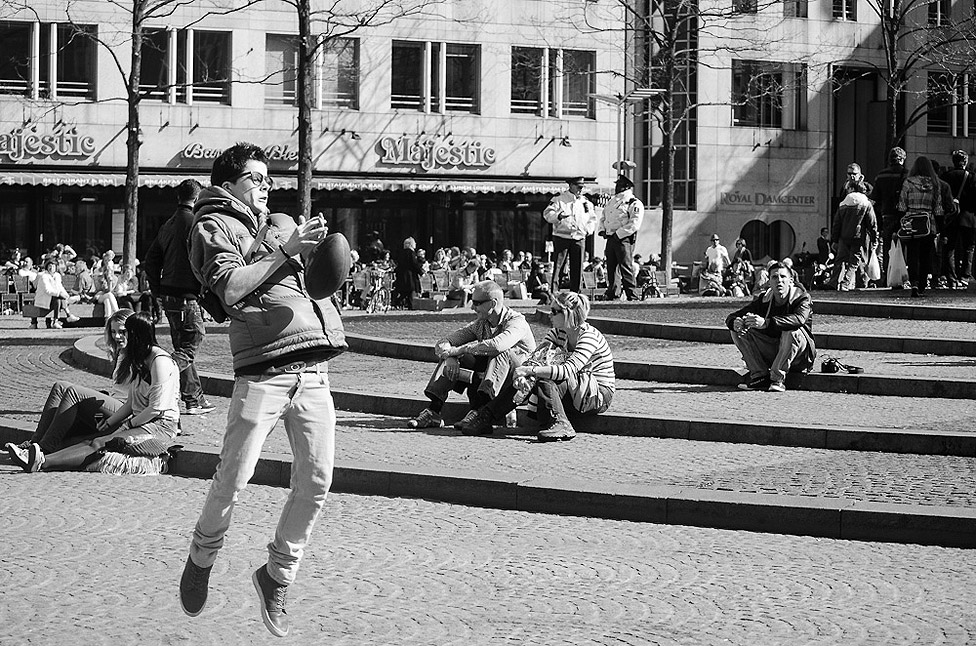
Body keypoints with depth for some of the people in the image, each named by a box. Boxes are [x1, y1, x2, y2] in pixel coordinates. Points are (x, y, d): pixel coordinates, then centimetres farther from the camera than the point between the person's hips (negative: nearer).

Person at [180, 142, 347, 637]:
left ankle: (277, 576, 16)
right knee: (234, 477, -6)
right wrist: (286, 251, -12)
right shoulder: (214, 225, 6)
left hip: (314, 368, 6)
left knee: (317, 480, 0)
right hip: (263, 368, -6)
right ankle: (201, 560, 20)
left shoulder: (282, 223, 27)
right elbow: (229, 286, -10)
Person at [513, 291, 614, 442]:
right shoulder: (557, 332, 4)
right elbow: (536, 357, -3)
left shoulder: (589, 336, -22)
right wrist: (522, 375, -26)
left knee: (545, 381, -26)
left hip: (599, 397, -8)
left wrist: (530, 370, -37)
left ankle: (560, 425, -24)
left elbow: (568, 370, -34)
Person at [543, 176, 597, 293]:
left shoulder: (586, 202, 14)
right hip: (562, 238, -4)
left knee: (577, 269, 3)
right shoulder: (559, 199, 0)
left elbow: (592, 218, 25)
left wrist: (588, 230, 7)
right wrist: (558, 216, -27)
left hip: (579, 239, 4)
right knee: (558, 266, -8)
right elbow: (547, 214, -8)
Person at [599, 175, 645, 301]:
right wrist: (602, 230, 9)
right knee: (610, 267, 10)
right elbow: (603, 218, 28)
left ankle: (632, 296, -6)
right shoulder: (612, 202, 20)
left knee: (626, 267, -10)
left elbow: (634, 224, -15)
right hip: (610, 239, 8)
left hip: (624, 239, -8)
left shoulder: (634, 204, -5)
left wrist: (618, 235, -18)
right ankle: (610, 293, 19)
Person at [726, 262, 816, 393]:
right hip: (772, 352, 4)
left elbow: (799, 319, -38)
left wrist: (766, 323, -50)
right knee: (738, 332, -11)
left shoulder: (802, 297, -14)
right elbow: (732, 317, -4)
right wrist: (735, 323, -32)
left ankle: (778, 378, -25)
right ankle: (760, 376, -13)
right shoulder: (763, 300, -1)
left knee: (792, 332, -36)